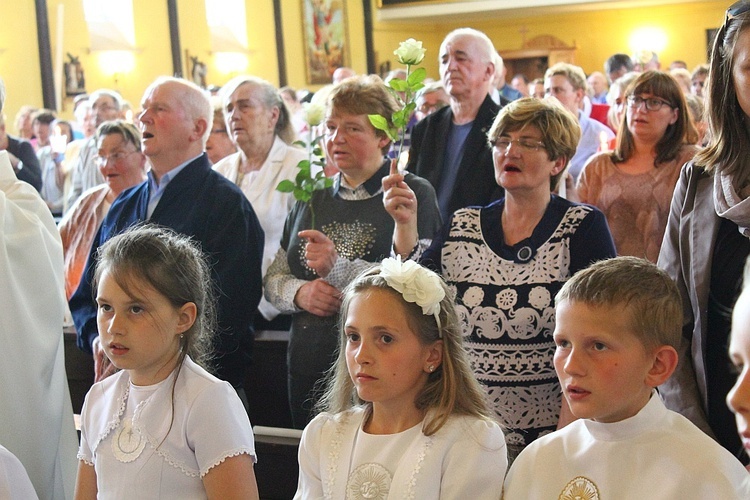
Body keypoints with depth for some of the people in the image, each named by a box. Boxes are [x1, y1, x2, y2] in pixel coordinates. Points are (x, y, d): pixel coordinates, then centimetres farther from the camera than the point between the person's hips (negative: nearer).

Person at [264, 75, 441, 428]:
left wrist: (340, 269, -28)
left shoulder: (413, 194, -4)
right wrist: (299, 293, -6)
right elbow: (273, 279, 16)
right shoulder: (313, 198, 14)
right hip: (308, 370, 5)